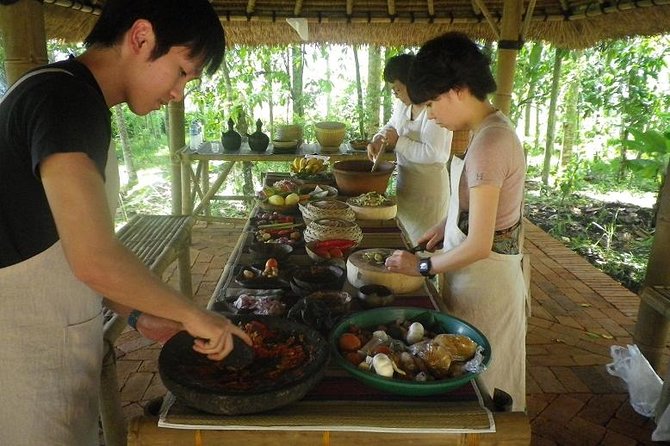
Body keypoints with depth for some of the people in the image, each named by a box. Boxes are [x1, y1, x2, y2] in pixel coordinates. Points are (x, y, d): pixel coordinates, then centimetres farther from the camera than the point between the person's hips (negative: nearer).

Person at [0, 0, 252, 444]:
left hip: (56, 338, 9)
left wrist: (137, 314, 9)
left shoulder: (76, 98, 10)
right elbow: (95, 259, -30)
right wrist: (193, 315, -16)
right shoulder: (66, 98, -21)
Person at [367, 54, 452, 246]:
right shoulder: (403, 103, 2)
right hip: (405, 183, 9)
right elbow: (392, 125, 21)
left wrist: (398, 142, -21)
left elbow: (432, 153, -32)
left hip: (428, 188, -9)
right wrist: (378, 138, 1)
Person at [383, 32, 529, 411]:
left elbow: (479, 246, -26)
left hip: (485, 284, -9)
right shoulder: (492, 127, 3)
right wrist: (445, 226, 7)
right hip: (481, 278, 9)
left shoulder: (488, 144, -26)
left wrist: (423, 266, -14)